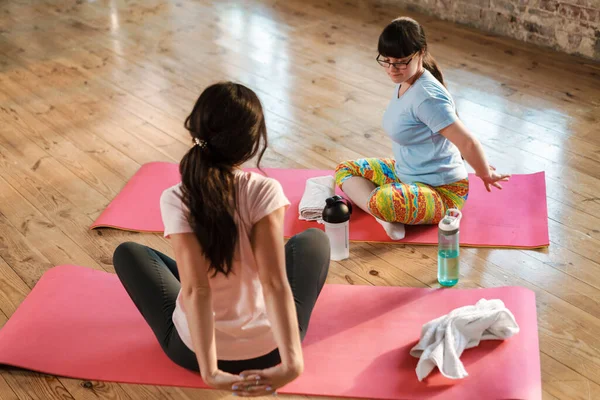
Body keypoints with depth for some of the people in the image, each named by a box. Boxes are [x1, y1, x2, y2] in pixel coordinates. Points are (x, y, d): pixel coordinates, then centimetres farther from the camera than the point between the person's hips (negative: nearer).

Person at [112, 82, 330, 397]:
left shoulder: (175, 200, -18)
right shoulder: (264, 190, -19)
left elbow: (195, 289, -27)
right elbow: (275, 282, -29)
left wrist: (209, 371, -30)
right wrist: (292, 361, -33)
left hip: (195, 350, 0)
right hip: (268, 348, 0)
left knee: (127, 252, 25)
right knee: (314, 239, 24)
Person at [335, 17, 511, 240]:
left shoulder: (426, 97, -28)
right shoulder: (404, 81, 1)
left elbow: (468, 142, -26)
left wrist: (486, 175, -8)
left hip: (441, 193, -11)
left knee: (381, 201, -39)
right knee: (344, 170, 8)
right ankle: (387, 219, -13)